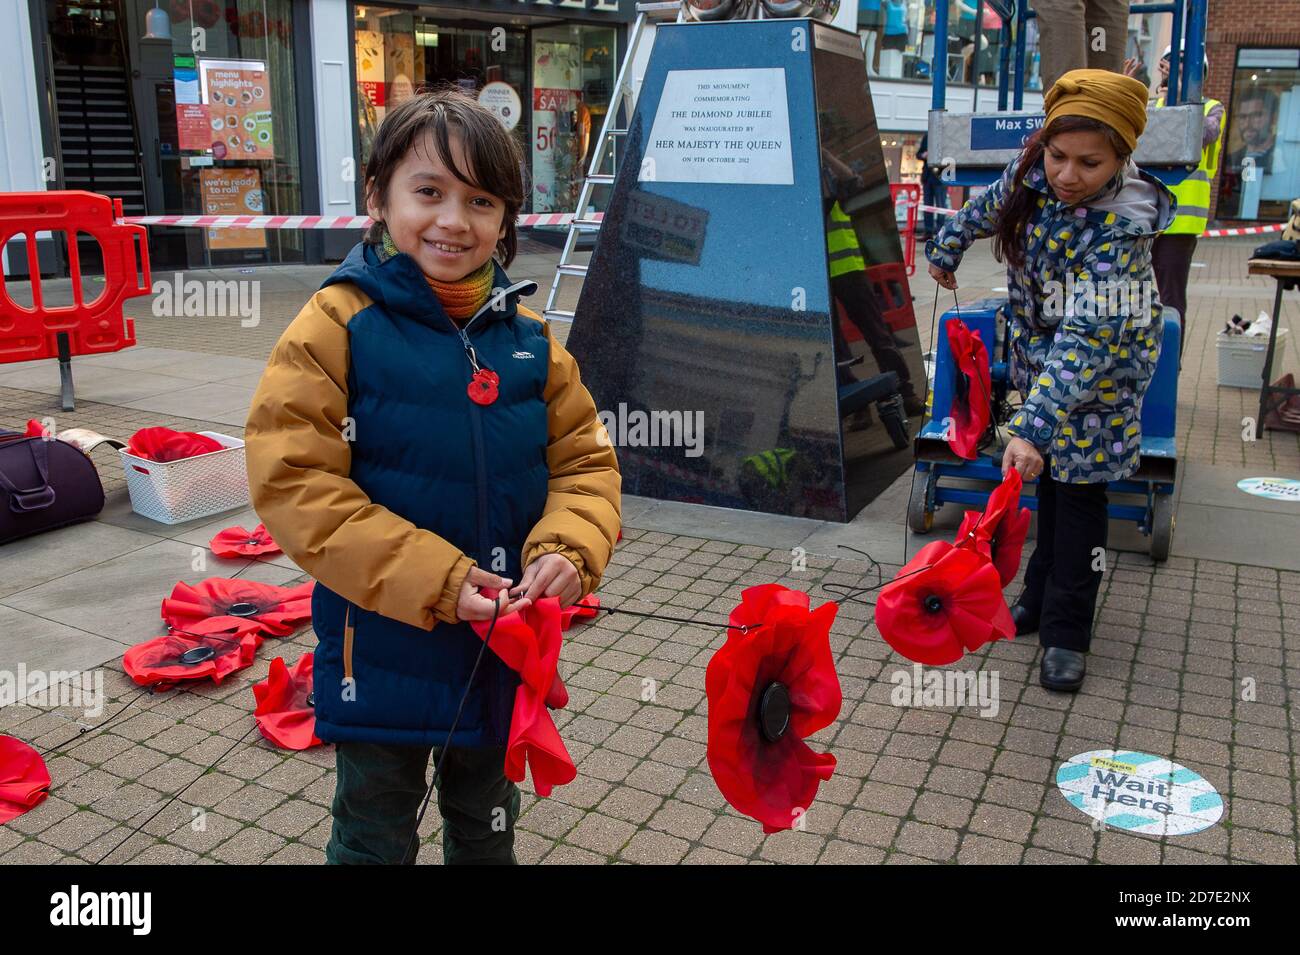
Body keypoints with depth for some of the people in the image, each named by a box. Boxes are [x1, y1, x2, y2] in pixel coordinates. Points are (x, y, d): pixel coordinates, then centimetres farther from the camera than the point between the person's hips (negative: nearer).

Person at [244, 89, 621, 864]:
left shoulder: (527, 337, -1)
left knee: (488, 825, 27)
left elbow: (585, 459, 3)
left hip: (507, 644, 4)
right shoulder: (337, 327, -14)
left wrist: (569, 551, -18)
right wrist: (428, 580, -24)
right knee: (376, 835, 19)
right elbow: (294, 484, -19)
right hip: (381, 648, -4)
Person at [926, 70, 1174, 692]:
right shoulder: (1033, 171, -17)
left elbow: (1085, 339, -40)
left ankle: (1065, 632, 9)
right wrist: (947, 248, 23)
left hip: (1101, 365, -6)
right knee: (1049, 476, 15)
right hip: (1041, 345, 6)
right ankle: (1042, 597, 30)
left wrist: (1032, 426, -46)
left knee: (1079, 490, -2)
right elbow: (992, 206, 8)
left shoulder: (1119, 230, -35)